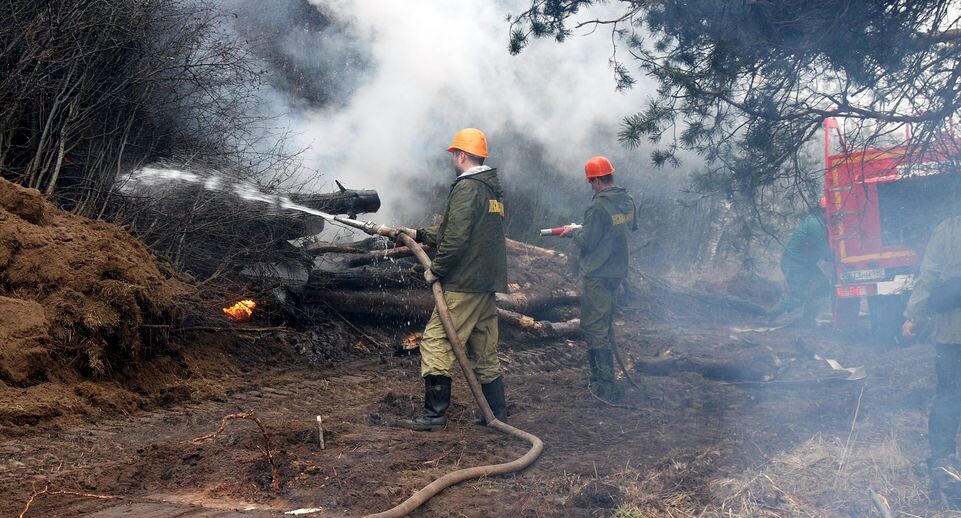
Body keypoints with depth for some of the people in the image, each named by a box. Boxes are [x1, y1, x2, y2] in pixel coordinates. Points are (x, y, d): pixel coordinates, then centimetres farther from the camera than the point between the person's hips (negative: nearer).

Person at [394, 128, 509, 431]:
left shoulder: (466, 188, -13)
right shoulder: (493, 189, 18)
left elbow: (456, 239, -22)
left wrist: (436, 270, -11)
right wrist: (420, 235, 25)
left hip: (464, 284, -10)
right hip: (488, 282, 10)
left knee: (436, 343, -4)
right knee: (485, 352, 15)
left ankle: (435, 414, -3)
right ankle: (497, 412, 20)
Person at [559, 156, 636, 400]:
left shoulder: (598, 207, -21)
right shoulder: (628, 201, 5)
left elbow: (586, 243, -18)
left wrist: (573, 232, 3)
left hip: (597, 275, -9)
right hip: (618, 271, 9)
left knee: (595, 327, -3)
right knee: (605, 324, 20)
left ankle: (607, 386, -5)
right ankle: (601, 376, 31)